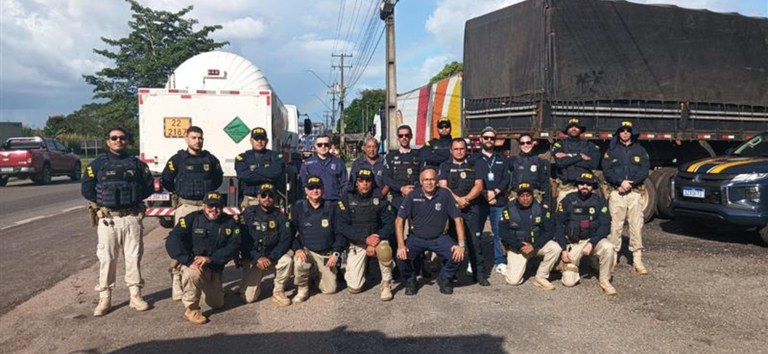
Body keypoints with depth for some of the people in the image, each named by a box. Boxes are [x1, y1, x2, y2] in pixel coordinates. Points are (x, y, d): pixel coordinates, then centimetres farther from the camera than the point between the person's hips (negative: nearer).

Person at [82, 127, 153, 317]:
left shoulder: (136, 163, 8)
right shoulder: (98, 163, 4)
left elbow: (149, 186, 10)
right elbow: (86, 189, 3)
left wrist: (134, 198, 2)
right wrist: (103, 202, 1)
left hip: (132, 217, 1)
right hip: (108, 218, -1)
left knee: (134, 257, 5)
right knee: (107, 259, 2)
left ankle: (136, 296, 15)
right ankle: (104, 299, 12)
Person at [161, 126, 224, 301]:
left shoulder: (210, 159, 8)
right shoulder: (177, 159, 0)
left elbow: (218, 178, 23)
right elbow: (166, 180, 6)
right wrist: (180, 192, 10)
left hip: (206, 206, 3)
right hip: (185, 206, -3)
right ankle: (176, 279, 1)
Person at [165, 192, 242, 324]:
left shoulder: (230, 222, -5)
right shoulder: (192, 219, -12)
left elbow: (234, 245, -13)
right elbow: (172, 242, -19)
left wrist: (210, 258, -25)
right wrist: (189, 260, -31)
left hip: (215, 268, 3)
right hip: (193, 264, -3)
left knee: (217, 304, 9)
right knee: (193, 273, -38)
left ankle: (212, 290, 45)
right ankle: (191, 309, -13)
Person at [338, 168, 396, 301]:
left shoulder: (379, 199, -3)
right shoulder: (348, 199, -5)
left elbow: (390, 223, -7)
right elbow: (343, 226, -10)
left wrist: (376, 240, -23)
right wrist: (365, 239, -21)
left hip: (377, 239, 0)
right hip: (356, 243, 0)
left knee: (384, 249, -37)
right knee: (354, 287, -9)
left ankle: (386, 284, -13)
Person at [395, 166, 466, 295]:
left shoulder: (445, 195, -12)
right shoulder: (413, 196, -11)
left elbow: (458, 219, -9)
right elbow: (399, 220, -10)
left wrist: (461, 244, -16)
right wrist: (401, 245, -20)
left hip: (439, 238, 0)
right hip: (417, 238, 0)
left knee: (458, 255, -22)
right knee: (401, 256, -25)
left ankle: (444, 279, 10)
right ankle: (410, 280, 9)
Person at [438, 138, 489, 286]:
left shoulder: (474, 165, 13)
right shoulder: (445, 166, 11)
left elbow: (478, 186, 3)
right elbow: (443, 186, -1)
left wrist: (466, 199, -11)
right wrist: (457, 199, -14)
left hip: (471, 208, 0)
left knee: (475, 241, -4)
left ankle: (479, 274, 2)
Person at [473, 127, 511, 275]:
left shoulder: (502, 159, 16)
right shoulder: (474, 159, 9)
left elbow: (506, 179, 5)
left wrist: (495, 192, -11)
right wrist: (485, 194, -11)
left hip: (499, 201, 1)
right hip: (479, 201, -1)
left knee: (499, 232, 1)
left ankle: (500, 262, 11)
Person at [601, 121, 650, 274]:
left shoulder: (640, 150, 14)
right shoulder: (611, 151, 11)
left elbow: (645, 170, 3)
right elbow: (606, 170, 0)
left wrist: (631, 182, -12)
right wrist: (620, 182, -14)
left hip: (635, 192, 1)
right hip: (616, 192, -1)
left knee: (636, 225, -3)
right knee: (615, 225, -3)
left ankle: (637, 260, 1)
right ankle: (612, 258, 4)